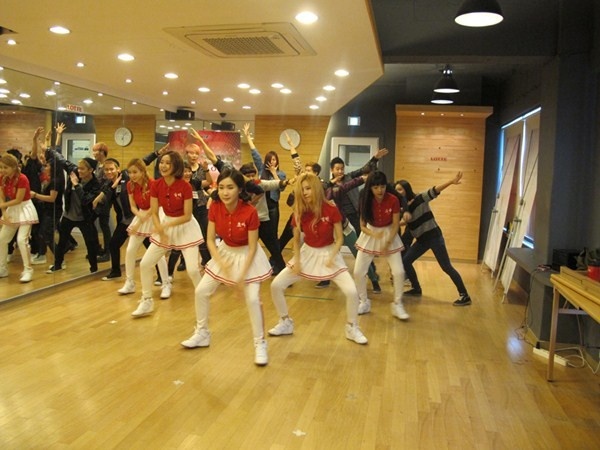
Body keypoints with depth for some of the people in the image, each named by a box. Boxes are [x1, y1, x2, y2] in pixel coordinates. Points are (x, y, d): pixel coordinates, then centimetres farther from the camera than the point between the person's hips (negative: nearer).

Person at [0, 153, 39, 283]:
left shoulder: (22, 179, -23)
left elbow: (18, 200, -22)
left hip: (24, 210, -8)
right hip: (12, 210, 8)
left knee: (21, 240, -16)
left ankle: (28, 270, -4)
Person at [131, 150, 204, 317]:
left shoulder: (185, 186, -22)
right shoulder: (156, 185, -8)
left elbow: (187, 216, -19)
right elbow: (154, 213, -4)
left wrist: (166, 225, -26)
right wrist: (161, 231, -17)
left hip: (185, 227, -5)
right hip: (165, 225, 5)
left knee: (192, 269, -11)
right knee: (145, 264, 0)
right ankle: (147, 301, 18)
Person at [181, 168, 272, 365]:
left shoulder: (250, 212, -29)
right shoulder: (215, 208, -17)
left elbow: (252, 247, -22)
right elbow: (210, 240, -11)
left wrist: (242, 276, -23)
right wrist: (222, 264, -23)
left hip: (247, 255, -5)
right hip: (224, 252, 5)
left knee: (253, 299, -15)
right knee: (201, 291, 5)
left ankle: (260, 344, 5)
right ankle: (202, 334, 26)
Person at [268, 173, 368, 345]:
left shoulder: (331, 211, -18)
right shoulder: (300, 212, -10)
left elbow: (339, 238, -10)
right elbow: (296, 239, 1)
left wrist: (332, 257, -23)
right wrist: (297, 260, -10)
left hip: (329, 253, -3)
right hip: (307, 253, 3)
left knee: (352, 292, -19)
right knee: (276, 285, -6)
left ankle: (352, 328, 9)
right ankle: (286, 323, 17)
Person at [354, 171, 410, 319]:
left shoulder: (393, 200, -18)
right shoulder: (366, 201, -14)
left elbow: (396, 225, -11)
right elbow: (362, 226, -9)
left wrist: (387, 243, -18)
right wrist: (374, 234, -27)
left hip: (390, 234, -1)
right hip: (370, 235, 1)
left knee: (399, 272, -10)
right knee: (358, 272, -5)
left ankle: (397, 306, 9)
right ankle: (364, 302, 17)